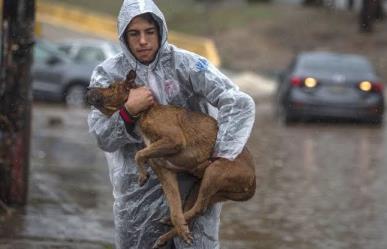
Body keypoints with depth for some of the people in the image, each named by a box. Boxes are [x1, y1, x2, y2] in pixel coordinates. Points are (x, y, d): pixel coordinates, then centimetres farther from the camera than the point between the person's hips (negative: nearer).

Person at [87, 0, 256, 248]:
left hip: (192, 182, -2)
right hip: (139, 189, 2)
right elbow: (103, 139, -4)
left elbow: (239, 104, -16)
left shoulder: (185, 64, -10)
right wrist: (127, 112, -23)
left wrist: (222, 156, -26)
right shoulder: (108, 74, -1)